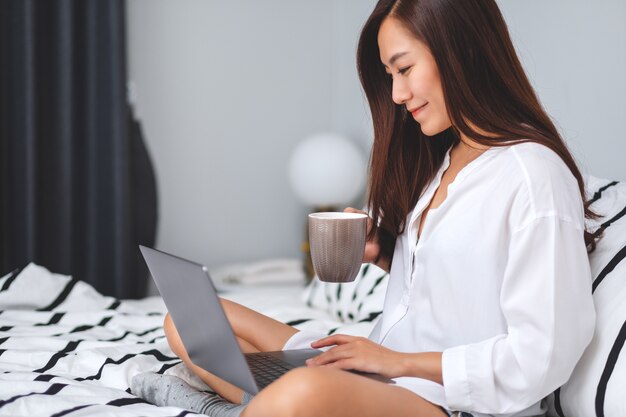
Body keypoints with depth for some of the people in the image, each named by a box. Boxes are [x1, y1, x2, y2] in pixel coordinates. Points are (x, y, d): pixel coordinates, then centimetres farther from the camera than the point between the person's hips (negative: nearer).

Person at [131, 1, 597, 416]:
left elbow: (540, 357, -17)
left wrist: (399, 360, -13)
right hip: (385, 373, 10)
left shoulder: (534, 176, -13)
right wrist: (381, 254, 4)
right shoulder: (438, 162, 14)